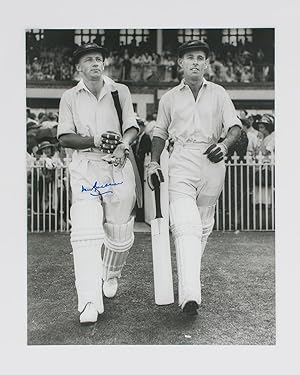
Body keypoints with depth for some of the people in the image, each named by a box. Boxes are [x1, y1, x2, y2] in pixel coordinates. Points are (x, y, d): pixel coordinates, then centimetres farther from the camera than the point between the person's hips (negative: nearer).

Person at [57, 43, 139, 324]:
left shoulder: (120, 91, 12)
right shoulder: (69, 97, 9)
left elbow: (132, 127, 5)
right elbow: (64, 137, 2)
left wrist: (122, 145, -17)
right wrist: (94, 140, -15)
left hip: (118, 166, 1)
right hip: (84, 168, -1)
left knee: (120, 232, 5)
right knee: (85, 232, -13)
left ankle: (110, 275, 36)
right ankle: (89, 303, -14)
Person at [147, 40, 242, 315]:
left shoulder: (218, 93, 13)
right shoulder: (169, 98, 15)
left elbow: (235, 126, 6)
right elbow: (160, 133, 20)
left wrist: (224, 145, -15)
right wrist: (154, 162, 7)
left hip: (212, 161, 2)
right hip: (182, 161, -1)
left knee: (203, 225, 8)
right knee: (185, 224, -17)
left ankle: (190, 273, 29)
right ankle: (190, 294, -26)